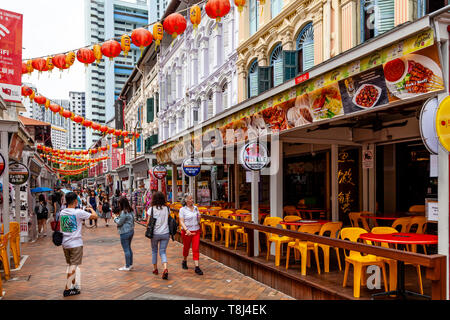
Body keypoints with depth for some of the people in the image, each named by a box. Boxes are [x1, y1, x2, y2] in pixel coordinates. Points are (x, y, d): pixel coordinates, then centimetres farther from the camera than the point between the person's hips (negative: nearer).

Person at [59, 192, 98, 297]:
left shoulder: (62, 212, 3)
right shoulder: (79, 212, -14)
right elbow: (95, 216, -7)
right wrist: (91, 209, 12)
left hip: (65, 244, 6)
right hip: (76, 244, -6)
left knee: (70, 265, 17)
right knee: (73, 266, 1)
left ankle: (75, 285, 25)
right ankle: (67, 289, 0)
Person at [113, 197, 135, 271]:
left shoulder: (124, 212, -19)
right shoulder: (130, 211, 9)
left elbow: (119, 222, -14)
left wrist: (115, 217, 2)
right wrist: (118, 217, 13)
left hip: (125, 233, -9)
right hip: (131, 231, 9)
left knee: (126, 250, -1)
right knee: (129, 248, 18)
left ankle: (127, 267, 5)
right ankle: (130, 264, 26)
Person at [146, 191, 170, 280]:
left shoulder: (151, 209, -9)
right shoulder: (167, 208, -1)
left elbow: (148, 223, -6)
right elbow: (168, 221, 3)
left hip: (155, 233, -1)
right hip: (165, 233, 2)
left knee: (154, 251, 19)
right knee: (163, 252, 8)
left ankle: (155, 269, 30)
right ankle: (165, 269, -13)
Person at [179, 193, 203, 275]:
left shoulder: (196, 208, 5)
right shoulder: (182, 209, -8)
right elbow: (181, 222, -13)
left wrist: (199, 218, -7)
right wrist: (186, 230, -27)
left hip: (196, 231, 3)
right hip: (186, 232, -3)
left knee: (196, 249, -3)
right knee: (186, 247, 15)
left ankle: (197, 267, -2)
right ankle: (184, 261, 41)